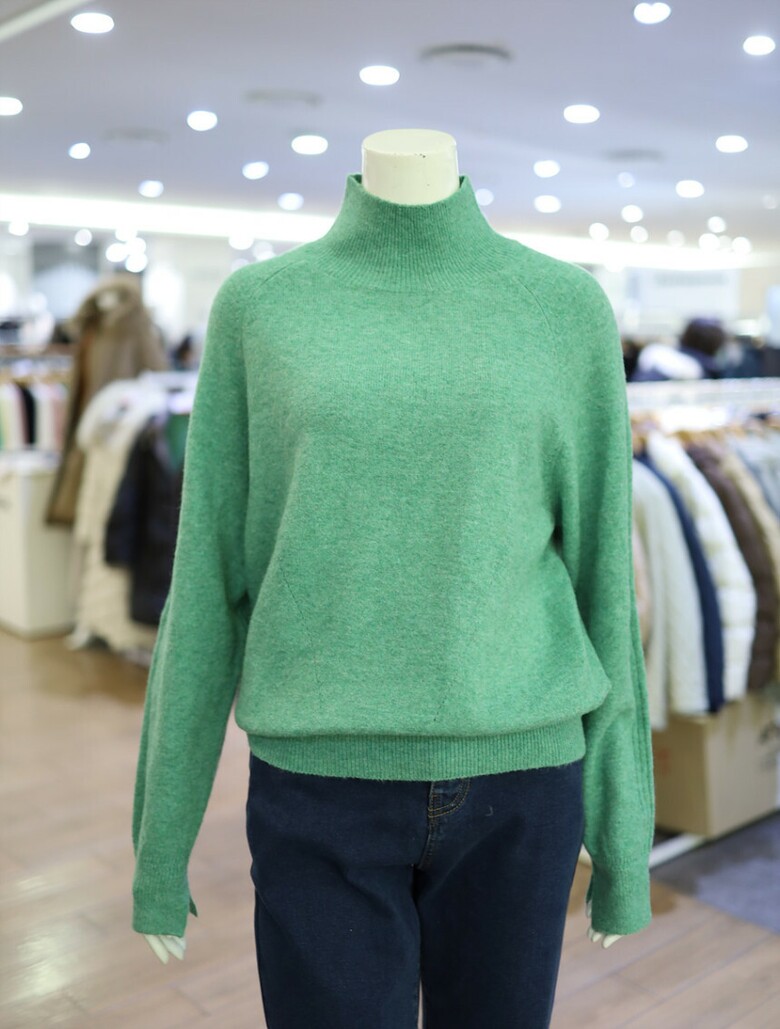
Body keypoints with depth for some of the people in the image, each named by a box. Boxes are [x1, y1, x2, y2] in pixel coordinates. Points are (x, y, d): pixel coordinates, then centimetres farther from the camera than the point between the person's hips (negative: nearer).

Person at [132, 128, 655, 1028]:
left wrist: (625, 844, 7)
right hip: (327, 787, -1)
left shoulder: (567, 309, 3)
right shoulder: (258, 307, 1)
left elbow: (599, 579, 4)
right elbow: (206, 581, 1)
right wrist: (157, 843, 4)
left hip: (509, 780, 1)